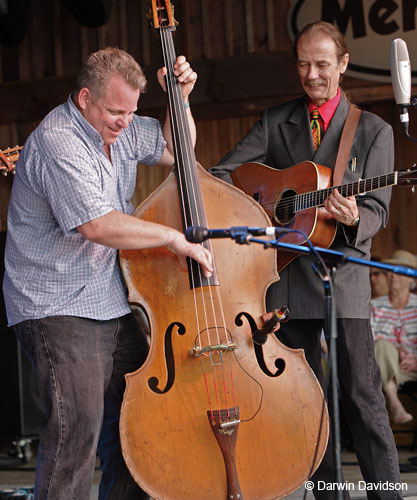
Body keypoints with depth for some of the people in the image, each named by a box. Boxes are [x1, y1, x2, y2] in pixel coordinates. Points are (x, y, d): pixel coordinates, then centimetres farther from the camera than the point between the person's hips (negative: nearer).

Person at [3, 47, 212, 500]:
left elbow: (174, 149, 26)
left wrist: (180, 98, 8)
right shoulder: (58, 142, -18)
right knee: (78, 424, -17)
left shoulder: (120, 130, 10)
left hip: (112, 304, 9)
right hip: (59, 308, -9)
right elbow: (97, 224, -28)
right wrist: (173, 237, -20)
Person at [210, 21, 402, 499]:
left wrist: (353, 219, -25)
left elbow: (377, 210, -3)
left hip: (343, 277, -3)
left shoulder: (373, 131, 4)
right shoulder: (275, 122, 12)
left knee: (361, 392, -7)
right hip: (286, 279, 3)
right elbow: (224, 172, 6)